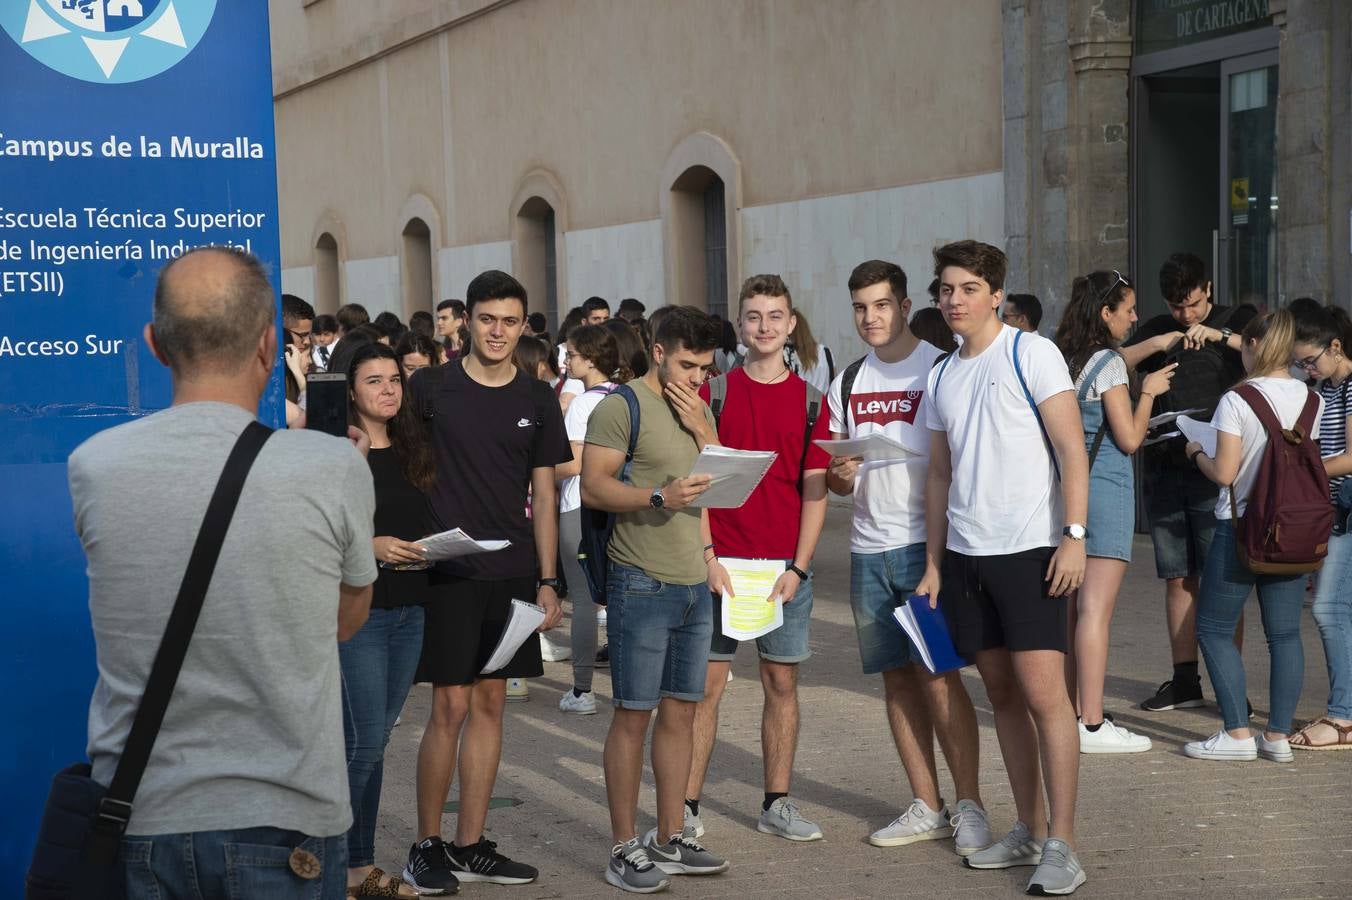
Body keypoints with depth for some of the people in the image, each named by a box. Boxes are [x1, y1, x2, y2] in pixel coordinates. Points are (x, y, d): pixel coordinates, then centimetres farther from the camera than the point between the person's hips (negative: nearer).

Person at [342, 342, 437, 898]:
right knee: (362, 743, -7)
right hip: (357, 609, -6)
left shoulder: (412, 452, 13)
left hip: (409, 610, 6)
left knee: (375, 741, 11)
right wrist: (370, 546, -20)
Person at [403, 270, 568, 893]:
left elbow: (544, 496, 9)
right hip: (448, 571, -4)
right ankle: (426, 846, 12)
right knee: (450, 707, -3)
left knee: (490, 704, 8)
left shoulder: (538, 401, 7)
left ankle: (470, 847, 18)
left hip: (512, 573, 4)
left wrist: (547, 580, 5)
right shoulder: (429, 388, -2)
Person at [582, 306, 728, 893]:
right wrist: (659, 497, -27)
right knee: (634, 714, -1)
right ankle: (625, 849, 7)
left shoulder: (700, 410, 15)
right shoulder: (622, 406, -8)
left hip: (695, 584, 7)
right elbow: (592, 488, -14)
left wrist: (701, 429, -2)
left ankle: (670, 840, 21)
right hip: (642, 584, -7)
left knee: (680, 711, 11)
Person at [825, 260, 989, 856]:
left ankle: (969, 806, 1)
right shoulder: (847, 383, 13)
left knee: (937, 673, -9)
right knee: (897, 679, 8)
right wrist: (840, 474, -6)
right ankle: (928, 807, 16)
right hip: (869, 548, 6)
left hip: (925, 541, -6)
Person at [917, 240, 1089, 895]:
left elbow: (1072, 450, -9)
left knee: (1043, 694, -9)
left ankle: (1061, 847, -4)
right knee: (1002, 693, 11)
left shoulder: (1031, 354, -5)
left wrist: (1074, 535, -18)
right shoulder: (942, 377, 14)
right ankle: (1029, 830, 20)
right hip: (964, 554, 7)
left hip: (1029, 548, -7)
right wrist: (933, 564, 14)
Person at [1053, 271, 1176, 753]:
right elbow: (1129, 439, -11)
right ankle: (1092, 725, -4)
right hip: (1105, 488, -8)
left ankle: (1073, 713, 19)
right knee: (1095, 610, -7)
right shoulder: (1109, 364, -12)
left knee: (1071, 606, 12)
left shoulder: (1063, 358, 10)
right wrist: (1149, 392, 2)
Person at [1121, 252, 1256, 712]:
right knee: (1178, 579, 7)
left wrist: (1219, 334, -17)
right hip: (1165, 468, 4)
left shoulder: (1237, 321, 6)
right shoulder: (1157, 330, 15)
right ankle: (1184, 681, 13)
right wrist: (1155, 344, -10)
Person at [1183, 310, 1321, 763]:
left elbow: (1224, 472, -14)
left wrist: (1197, 452, 5)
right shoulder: (1313, 400, 3)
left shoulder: (1236, 401, -14)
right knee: (1284, 632, 9)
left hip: (1242, 526, -5)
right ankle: (1278, 735, 9)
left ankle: (1237, 733, 0)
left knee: (1214, 629, 5)